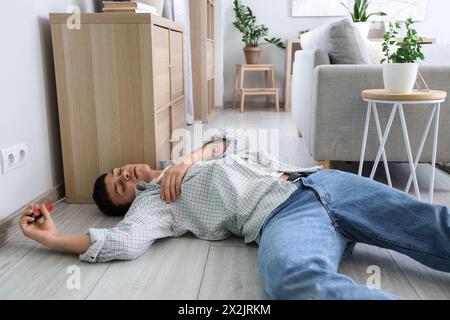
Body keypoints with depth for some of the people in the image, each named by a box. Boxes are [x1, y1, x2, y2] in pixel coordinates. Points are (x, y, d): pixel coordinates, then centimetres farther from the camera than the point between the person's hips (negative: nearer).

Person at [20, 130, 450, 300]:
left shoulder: (185, 164, 33)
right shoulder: (151, 203, 16)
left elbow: (233, 141, 26)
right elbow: (125, 242, -2)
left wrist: (192, 159, 9)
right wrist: (53, 238, 3)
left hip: (318, 181, 7)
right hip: (281, 215, -6)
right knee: (298, 280, -42)